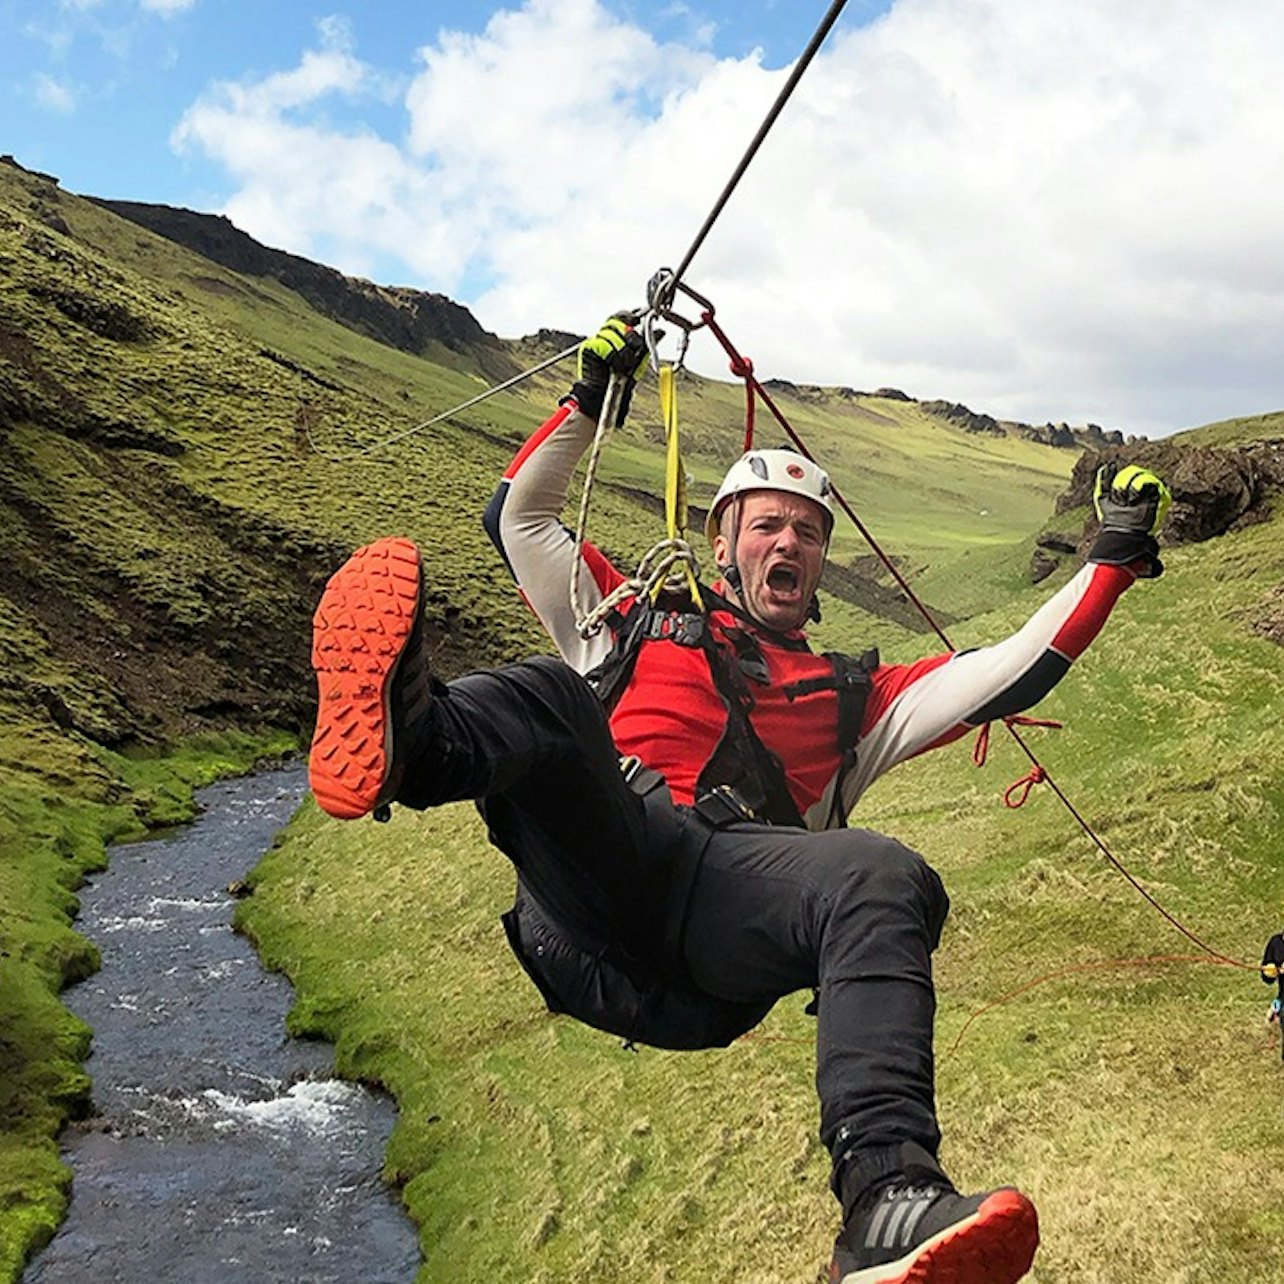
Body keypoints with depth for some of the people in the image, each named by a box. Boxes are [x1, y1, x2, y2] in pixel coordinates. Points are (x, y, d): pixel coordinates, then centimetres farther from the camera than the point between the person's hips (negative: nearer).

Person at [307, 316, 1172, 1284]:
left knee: (887, 879, -33)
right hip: (597, 855, 0)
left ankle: (886, 1196, -53)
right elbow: (519, 515, 38)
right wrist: (590, 397, 35)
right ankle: (400, 743, -65)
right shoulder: (641, 625, 36)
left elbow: (1015, 670, 33)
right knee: (550, 693, -30)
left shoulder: (849, 697, 37)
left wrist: (1111, 560, 30)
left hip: (728, 901, 1)